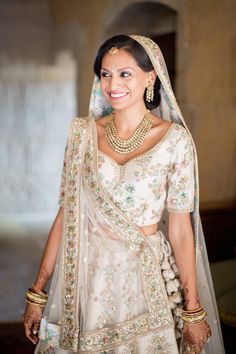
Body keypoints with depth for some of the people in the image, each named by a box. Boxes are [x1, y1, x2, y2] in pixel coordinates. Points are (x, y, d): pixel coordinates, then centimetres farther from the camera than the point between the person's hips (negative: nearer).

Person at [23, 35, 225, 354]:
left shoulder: (175, 138, -7)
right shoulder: (83, 132, 0)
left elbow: (180, 228, -6)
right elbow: (66, 214, 0)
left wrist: (194, 311, -5)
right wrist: (38, 292, 0)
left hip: (147, 278, -2)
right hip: (87, 276, 2)